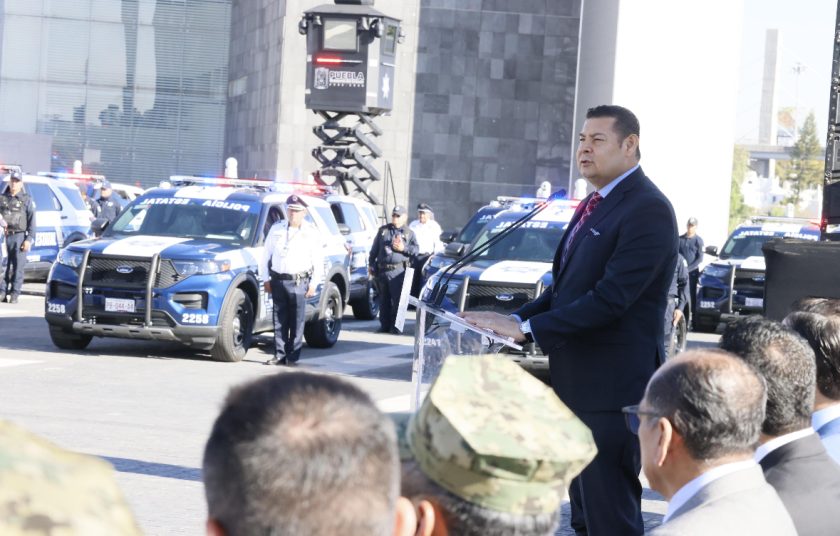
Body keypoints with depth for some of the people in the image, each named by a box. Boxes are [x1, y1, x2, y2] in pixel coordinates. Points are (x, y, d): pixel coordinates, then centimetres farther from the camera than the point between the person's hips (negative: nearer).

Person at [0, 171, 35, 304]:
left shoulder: (26, 200, 6)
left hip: (19, 236, -2)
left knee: (18, 266, -2)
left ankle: (15, 294, 0)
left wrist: (29, 239, -6)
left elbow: (32, 221, 2)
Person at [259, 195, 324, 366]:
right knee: (279, 320, 6)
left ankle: (292, 356, 1)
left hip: (298, 282, -3)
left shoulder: (311, 232, 3)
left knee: (297, 321, -4)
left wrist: (314, 284, -5)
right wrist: (265, 279, 7)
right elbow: (266, 255, 14)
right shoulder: (277, 229, 12)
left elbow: (318, 261, 2)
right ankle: (279, 355, 11)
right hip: (278, 281, 3)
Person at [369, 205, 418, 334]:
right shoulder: (383, 230, 17)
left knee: (397, 299, -7)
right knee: (384, 299, 7)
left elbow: (416, 250, 2)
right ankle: (384, 325, 13)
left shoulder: (409, 233, 11)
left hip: (398, 271, -3)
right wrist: (371, 264, 12)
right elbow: (374, 249, 18)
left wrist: (403, 248, -11)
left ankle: (395, 325, -2)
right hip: (382, 270, 3)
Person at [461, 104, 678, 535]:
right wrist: (518, 319, 2)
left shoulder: (647, 210, -16)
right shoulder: (595, 203, 15)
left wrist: (527, 327, -21)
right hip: (577, 380, 10)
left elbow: (609, 299, -23)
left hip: (612, 385, -10)